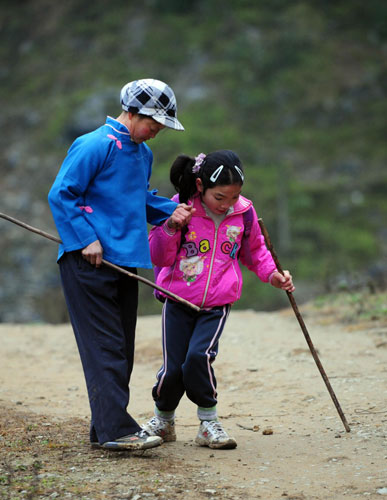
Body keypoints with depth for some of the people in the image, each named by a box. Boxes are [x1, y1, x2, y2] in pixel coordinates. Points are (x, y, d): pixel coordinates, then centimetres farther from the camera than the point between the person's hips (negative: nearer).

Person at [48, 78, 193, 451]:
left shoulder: (143, 153, 16)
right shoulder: (96, 146, -11)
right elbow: (61, 194, -12)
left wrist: (170, 211, 10)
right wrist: (87, 240, -17)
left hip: (124, 262, 9)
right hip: (89, 263, -9)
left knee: (121, 348, 10)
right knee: (105, 347, -10)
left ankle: (105, 428, 16)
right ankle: (115, 429, -11)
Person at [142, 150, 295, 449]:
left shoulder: (243, 212, -3)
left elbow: (254, 250, 17)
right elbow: (160, 258, -7)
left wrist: (272, 273, 1)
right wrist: (170, 229, -23)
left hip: (217, 304, 0)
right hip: (178, 301, 0)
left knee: (199, 356, -23)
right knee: (173, 368, -2)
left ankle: (209, 423, -5)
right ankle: (163, 421, 27)